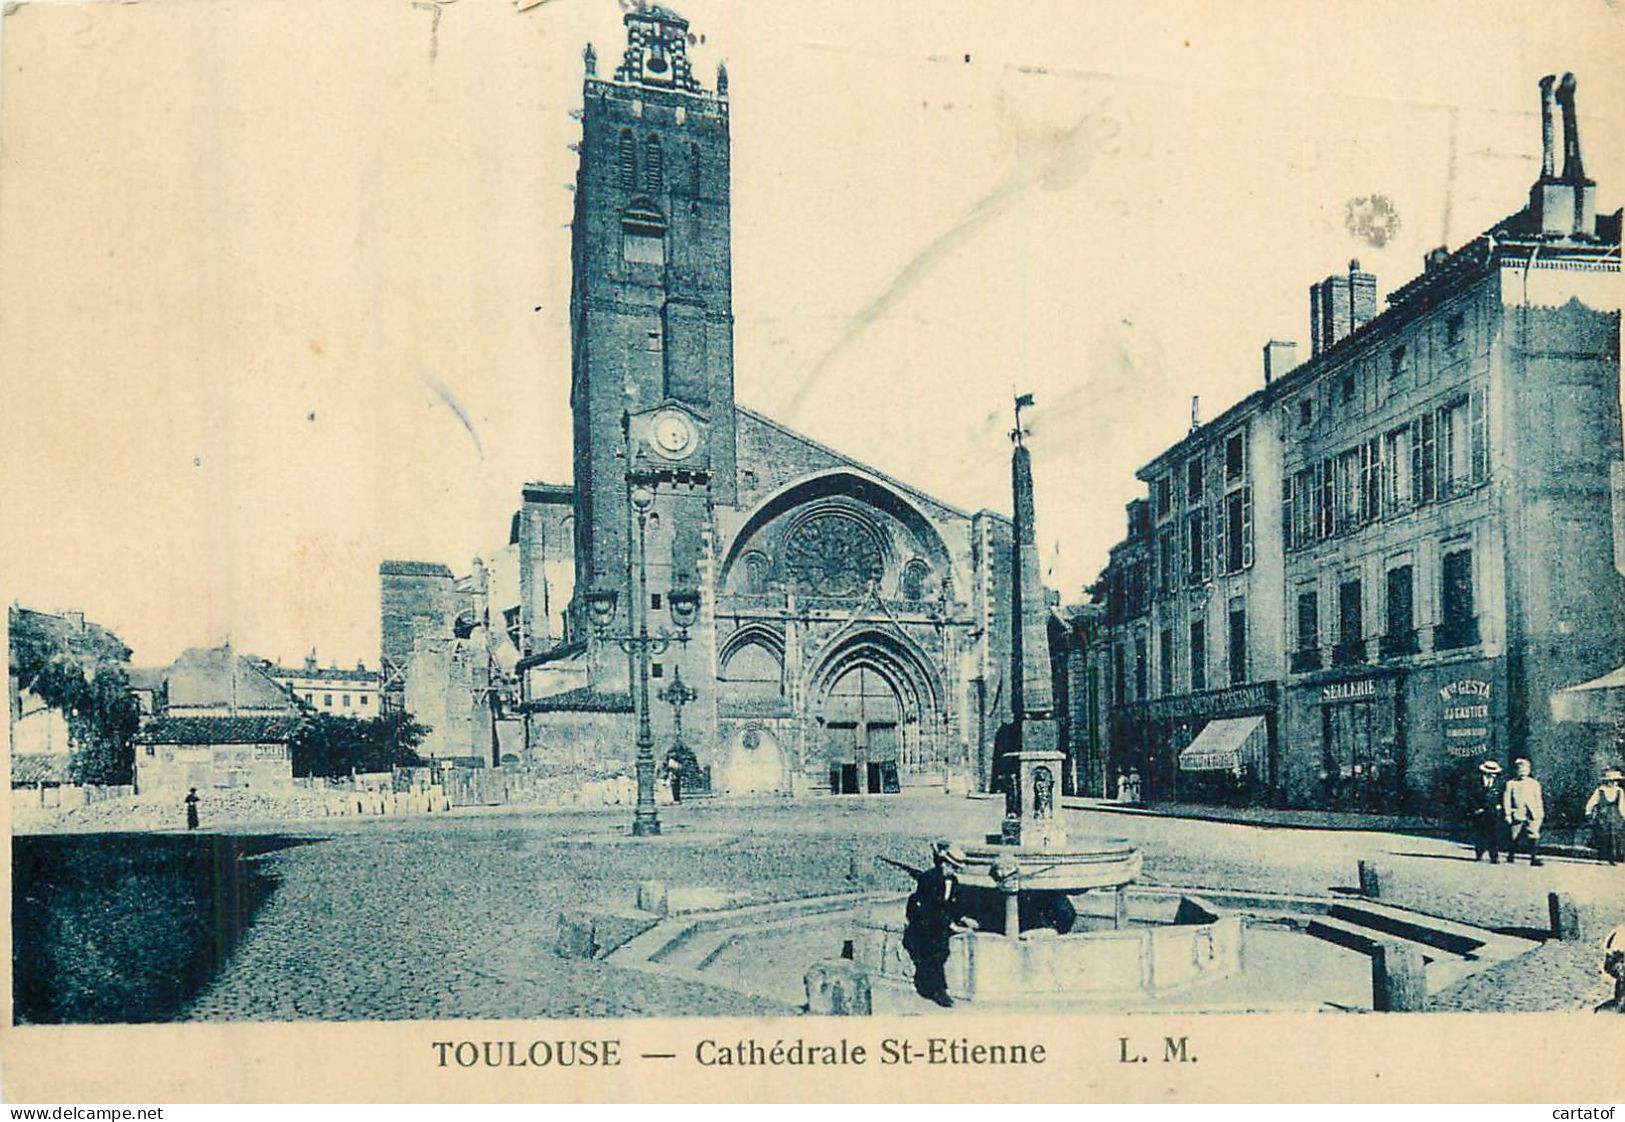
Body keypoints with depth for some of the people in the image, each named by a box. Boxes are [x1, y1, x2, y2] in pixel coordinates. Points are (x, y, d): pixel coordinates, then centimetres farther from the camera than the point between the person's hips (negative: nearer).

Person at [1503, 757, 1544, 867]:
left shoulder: (1534, 783, 13)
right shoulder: (1511, 783, 7)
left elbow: (1538, 799, 14)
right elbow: (1506, 799, 3)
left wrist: (1541, 813, 9)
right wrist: (1507, 813, -4)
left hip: (1532, 815, 1)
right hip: (1517, 815, -1)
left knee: (1534, 837, -11)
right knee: (1514, 838, 5)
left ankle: (1534, 858, -9)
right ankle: (1510, 857, 21)